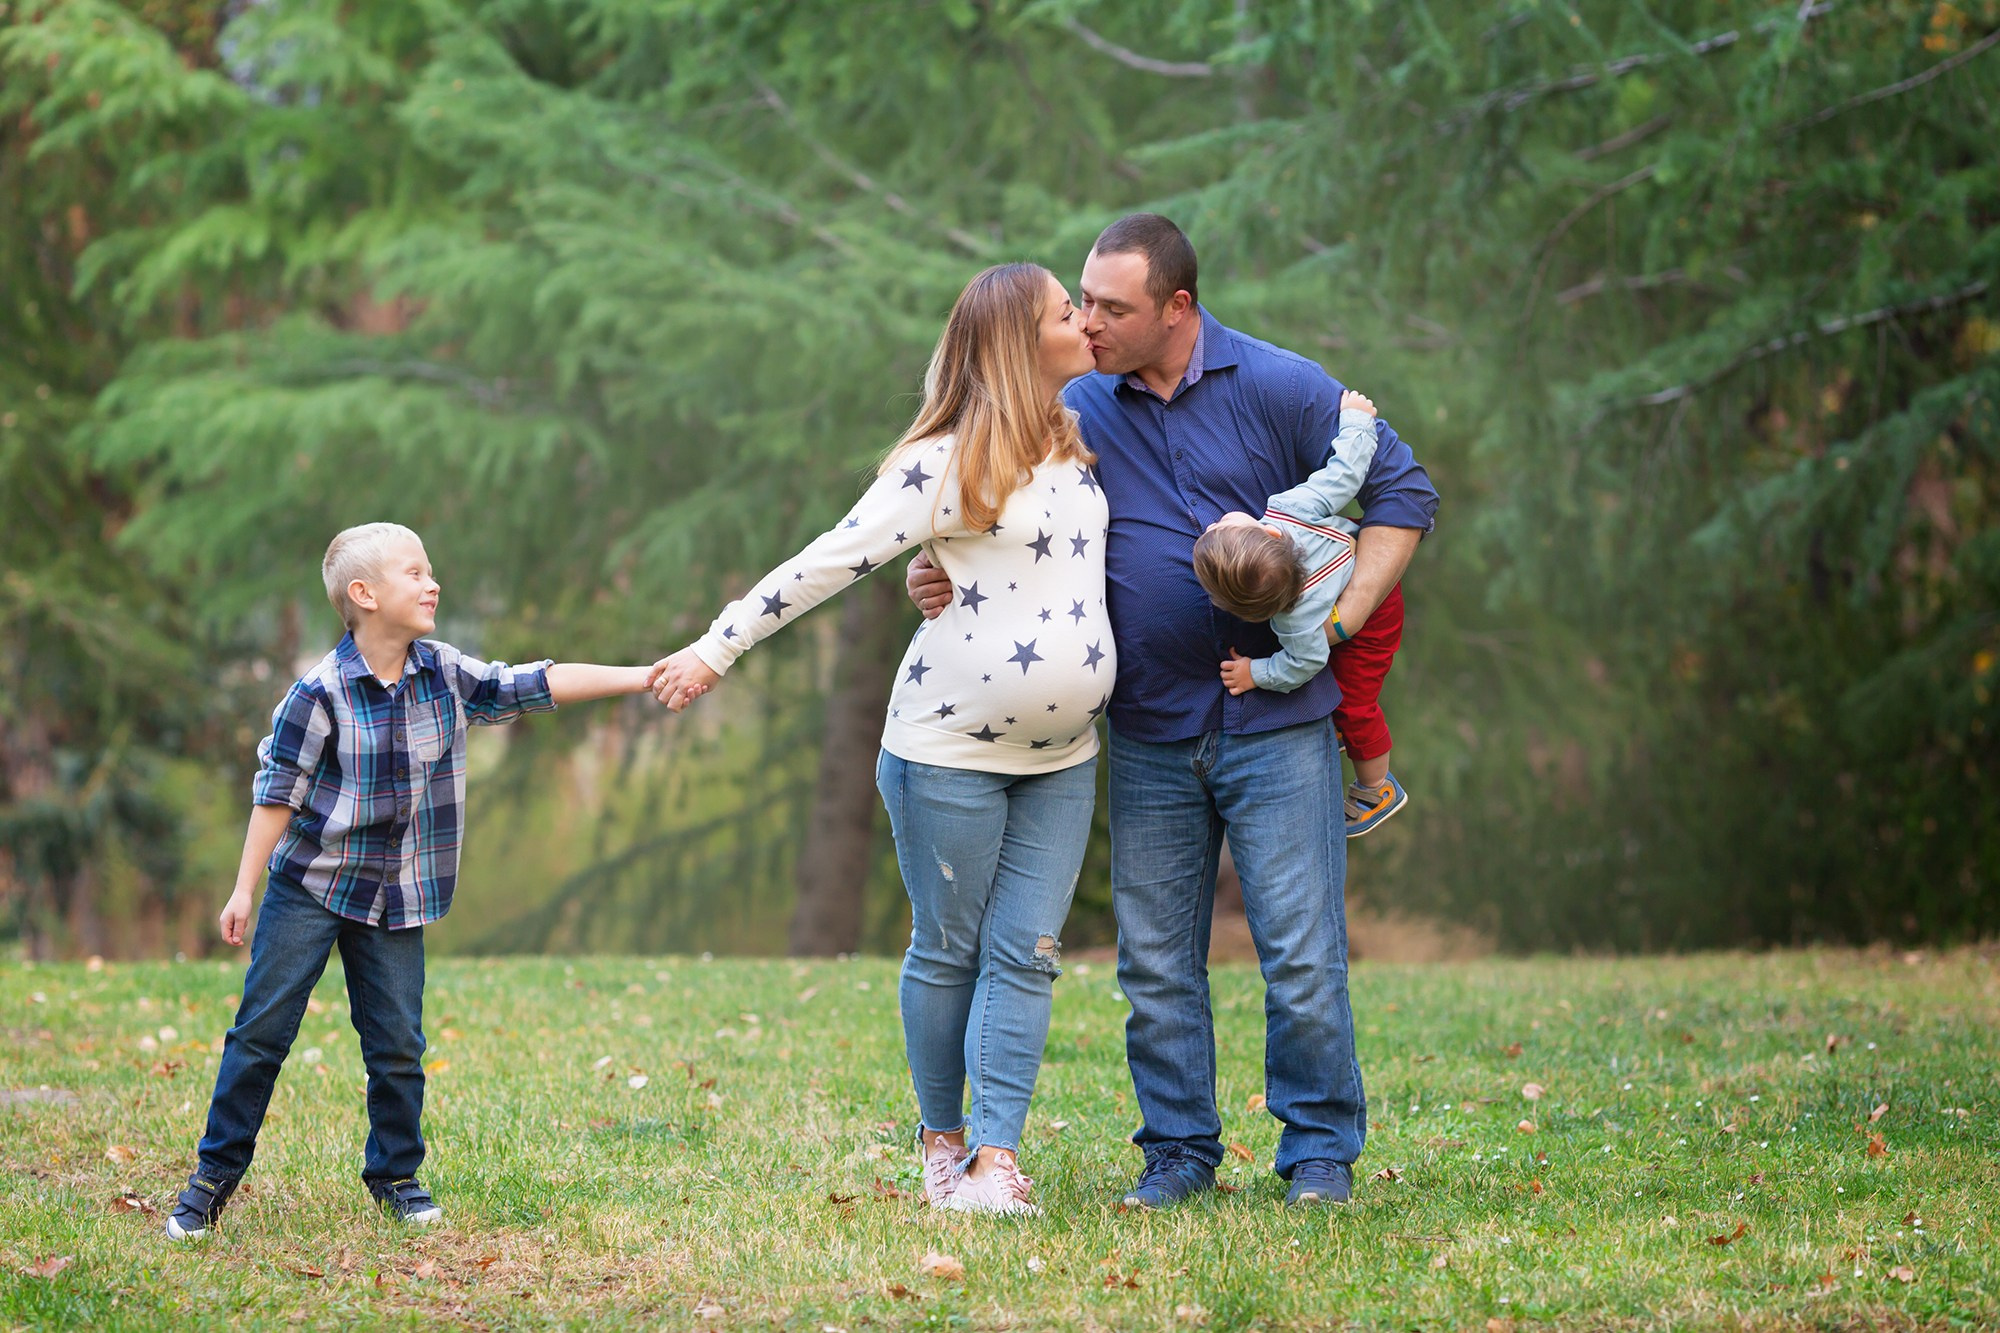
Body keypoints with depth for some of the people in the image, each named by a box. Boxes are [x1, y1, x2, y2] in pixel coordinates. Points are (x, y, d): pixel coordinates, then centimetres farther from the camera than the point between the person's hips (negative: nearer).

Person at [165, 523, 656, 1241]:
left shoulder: (445, 674, -2)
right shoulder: (321, 692, -16)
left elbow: (536, 686, 0)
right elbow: (278, 791, -10)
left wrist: (645, 677, -6)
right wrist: (245, 889, -8)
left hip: (396, 895, 4)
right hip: (310, 885, -4)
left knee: (397, 1043, 4)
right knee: (262, 1029, -2)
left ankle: (395, 1173, 21)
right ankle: (215, 1174, 9)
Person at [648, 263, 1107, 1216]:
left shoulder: (1079, 442, 9)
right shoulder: (947, 464, -12)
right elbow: (831, 561, -13)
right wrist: (718, 649, -13)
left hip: (1061, 754, 6)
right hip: (951, 750, -6)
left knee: (1026, 954, -1)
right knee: (947, 951, 4)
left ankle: (997, 1161, -3)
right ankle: (940, 1140, 19)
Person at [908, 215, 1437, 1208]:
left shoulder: (1279, 389, -5)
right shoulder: (1078, 412, 5)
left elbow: (1401, 491, 0)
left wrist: (1339, 621, -9)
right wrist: (941, 582, -9)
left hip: (1275, 723, -3)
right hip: (1150, 734, 3)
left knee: (1302, 953, -5)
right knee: (1156, 959, 6)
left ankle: (1320, 1152, 8)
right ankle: (1178, 1151, 18)